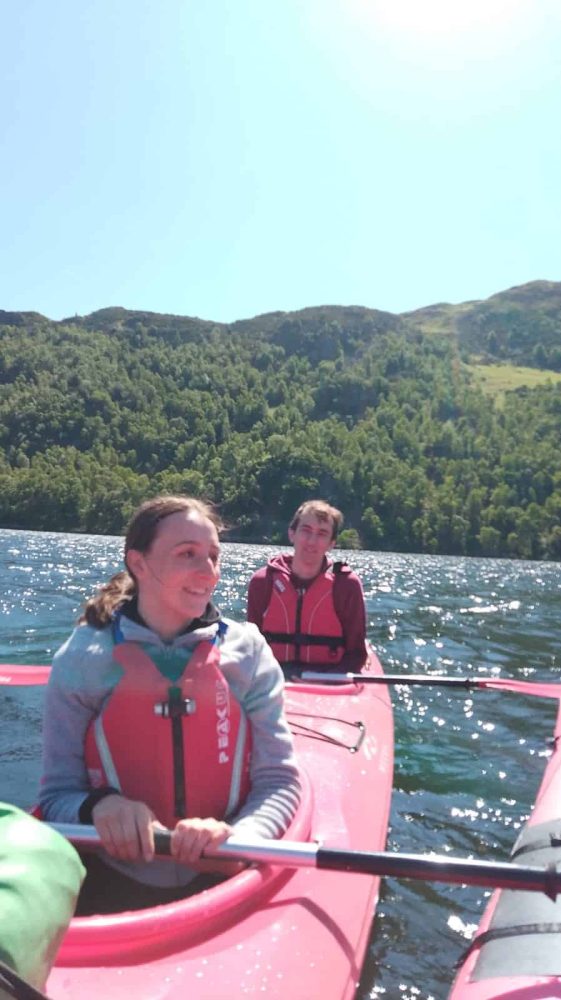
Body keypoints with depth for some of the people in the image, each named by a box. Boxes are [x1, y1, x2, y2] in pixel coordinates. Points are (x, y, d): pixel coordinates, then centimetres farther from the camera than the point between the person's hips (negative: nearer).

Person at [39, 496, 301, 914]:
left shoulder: (247, 652, -1)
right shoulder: (81, 661, -4)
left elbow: (279, 782, -1)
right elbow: (57, 795, 0)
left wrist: (236, 837, -21)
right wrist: (98, 805, -22)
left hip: (225, 885, 1)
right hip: (111, 890, 0)